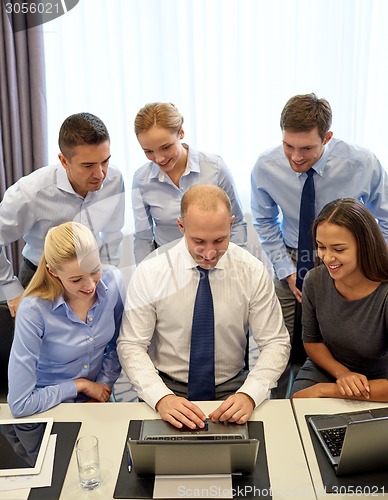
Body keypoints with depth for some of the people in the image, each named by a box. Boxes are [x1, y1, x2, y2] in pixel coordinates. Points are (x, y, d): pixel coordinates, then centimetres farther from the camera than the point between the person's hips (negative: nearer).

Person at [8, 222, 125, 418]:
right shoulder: (34, 311, -24)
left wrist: (103, 387, -2)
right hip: (48, 411, -3)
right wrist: (80, 385, -12)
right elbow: (19, 404, -21)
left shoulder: (113, 280, -12)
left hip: (96, 402, 4)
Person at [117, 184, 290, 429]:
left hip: (231, 389, 1)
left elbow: (276, 343, -4)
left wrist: (249, 395, -21)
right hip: (169, 388, -1)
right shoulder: (149, 273, -10)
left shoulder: (253, 271, -7)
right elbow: (131, 346, -8)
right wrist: (161, 398, -24)